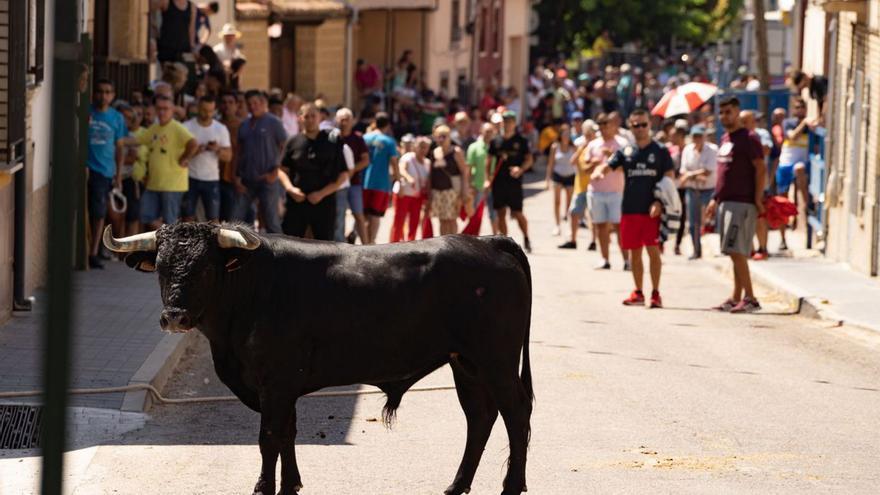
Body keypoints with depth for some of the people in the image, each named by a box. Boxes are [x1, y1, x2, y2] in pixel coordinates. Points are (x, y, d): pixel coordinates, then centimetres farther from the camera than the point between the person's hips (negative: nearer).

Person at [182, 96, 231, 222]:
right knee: (188, 217, 2)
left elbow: (228, 156, 2)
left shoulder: (221, 129, 3)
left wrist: (218, 149, -19)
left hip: (212, 179, 1)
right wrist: (194, 151, -24)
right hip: (190, 178, -1)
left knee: (213, 218, 0)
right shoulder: (187, 127, -3)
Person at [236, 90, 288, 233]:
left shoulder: (273, 123, -4)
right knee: (236, 218, 2)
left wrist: (275, 171, -12)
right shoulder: (244, 124, 12)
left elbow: (285, 147, -6)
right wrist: (238, 175, 5)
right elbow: (240, 150, 14)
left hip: (267, 179, -5)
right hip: (247, 179, 5)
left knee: (271, 220, 0)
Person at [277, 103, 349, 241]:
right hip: (297, 201, 2)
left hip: (323, 203, -2)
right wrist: (290, 188, -9)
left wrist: (322, 193, -11)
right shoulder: (293, 142, 5)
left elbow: (343, 174, -1)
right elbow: (282, 170, 10)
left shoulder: (332, 142, -1)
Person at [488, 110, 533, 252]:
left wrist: (521, 169, -20)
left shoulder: (520, 141, 1)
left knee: (517, 213, -3)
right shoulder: (496, 141, 8)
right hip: (498, 181, 3)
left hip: (514, 182, -3)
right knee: (501, 213, 4)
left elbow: (529, 159, -1)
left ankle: (526, 239, 17)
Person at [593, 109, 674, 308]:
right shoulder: (626, 152, 9)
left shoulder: (660, 151, 1)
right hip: (630, 209, 3)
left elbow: (670, 178, -1)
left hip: (652, 210, -3)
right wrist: (599, 171, -25)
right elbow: (607, 166, 0)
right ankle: (638, 293, 18)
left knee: (653, 250, -5)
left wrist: (659, 202, -13)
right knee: (635, 252, 9)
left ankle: (655, 293, 1)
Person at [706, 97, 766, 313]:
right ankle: (736, 298, 13)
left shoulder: (748, 139, -9)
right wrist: (716, 198, 21)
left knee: (735, 251, -13)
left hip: (742, 203, -9)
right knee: (735, 253, 10)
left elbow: (760, 169, -13)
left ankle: (750, 298, -11)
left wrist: (758, 199, -17)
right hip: (726, 202, 9)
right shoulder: (724, 139, 17)